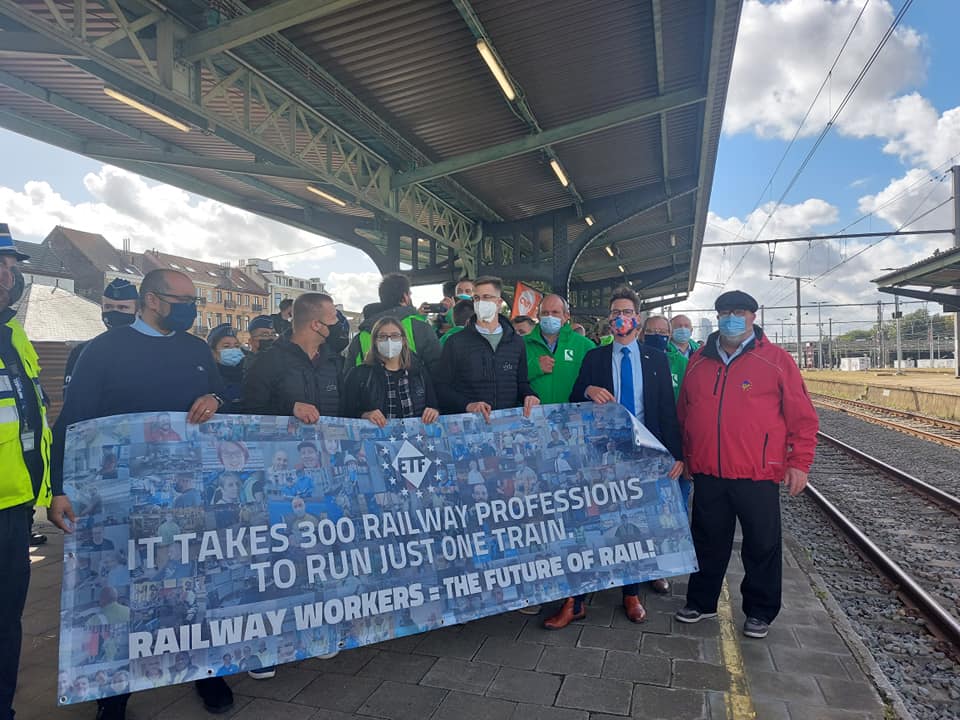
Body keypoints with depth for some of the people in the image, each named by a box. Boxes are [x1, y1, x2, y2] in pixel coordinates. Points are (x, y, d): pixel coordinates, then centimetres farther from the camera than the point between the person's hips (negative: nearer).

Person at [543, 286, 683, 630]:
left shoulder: (656, 359, 8)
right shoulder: (594, 357, 6)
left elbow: (668, 408, 5)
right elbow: (574, 402, 4)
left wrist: (676, 453, -2)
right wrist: (587, 390, -19)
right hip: (602, 453, -1)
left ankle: (631, 596, 30)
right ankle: (575, 602, 11)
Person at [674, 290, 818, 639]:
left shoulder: (775, 359, -3)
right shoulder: (699, 360, 8)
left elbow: (802, 415, -2)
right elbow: (684, 412, 15)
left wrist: (799, 463, -6)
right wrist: (687, 455, 16)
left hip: (757, 474, -3)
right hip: (707, 472, 3)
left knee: (762, 545, 10)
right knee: (708, 541, 15)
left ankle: (760, 611, 29)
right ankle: (701, 602, 33)